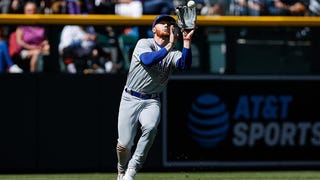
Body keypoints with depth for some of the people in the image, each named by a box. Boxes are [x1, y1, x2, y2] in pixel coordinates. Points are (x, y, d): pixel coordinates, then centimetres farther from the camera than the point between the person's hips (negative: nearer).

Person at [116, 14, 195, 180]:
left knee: (150, 127, -31)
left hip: (151, 102, 2)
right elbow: (148, 60, -26)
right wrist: (169, 46, -29)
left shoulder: (173, 54, 6)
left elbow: (185, 66, -15)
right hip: (130, 99, -2)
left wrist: (186, 41, -22)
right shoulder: (144, 43, -5)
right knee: (124, 144, -9)